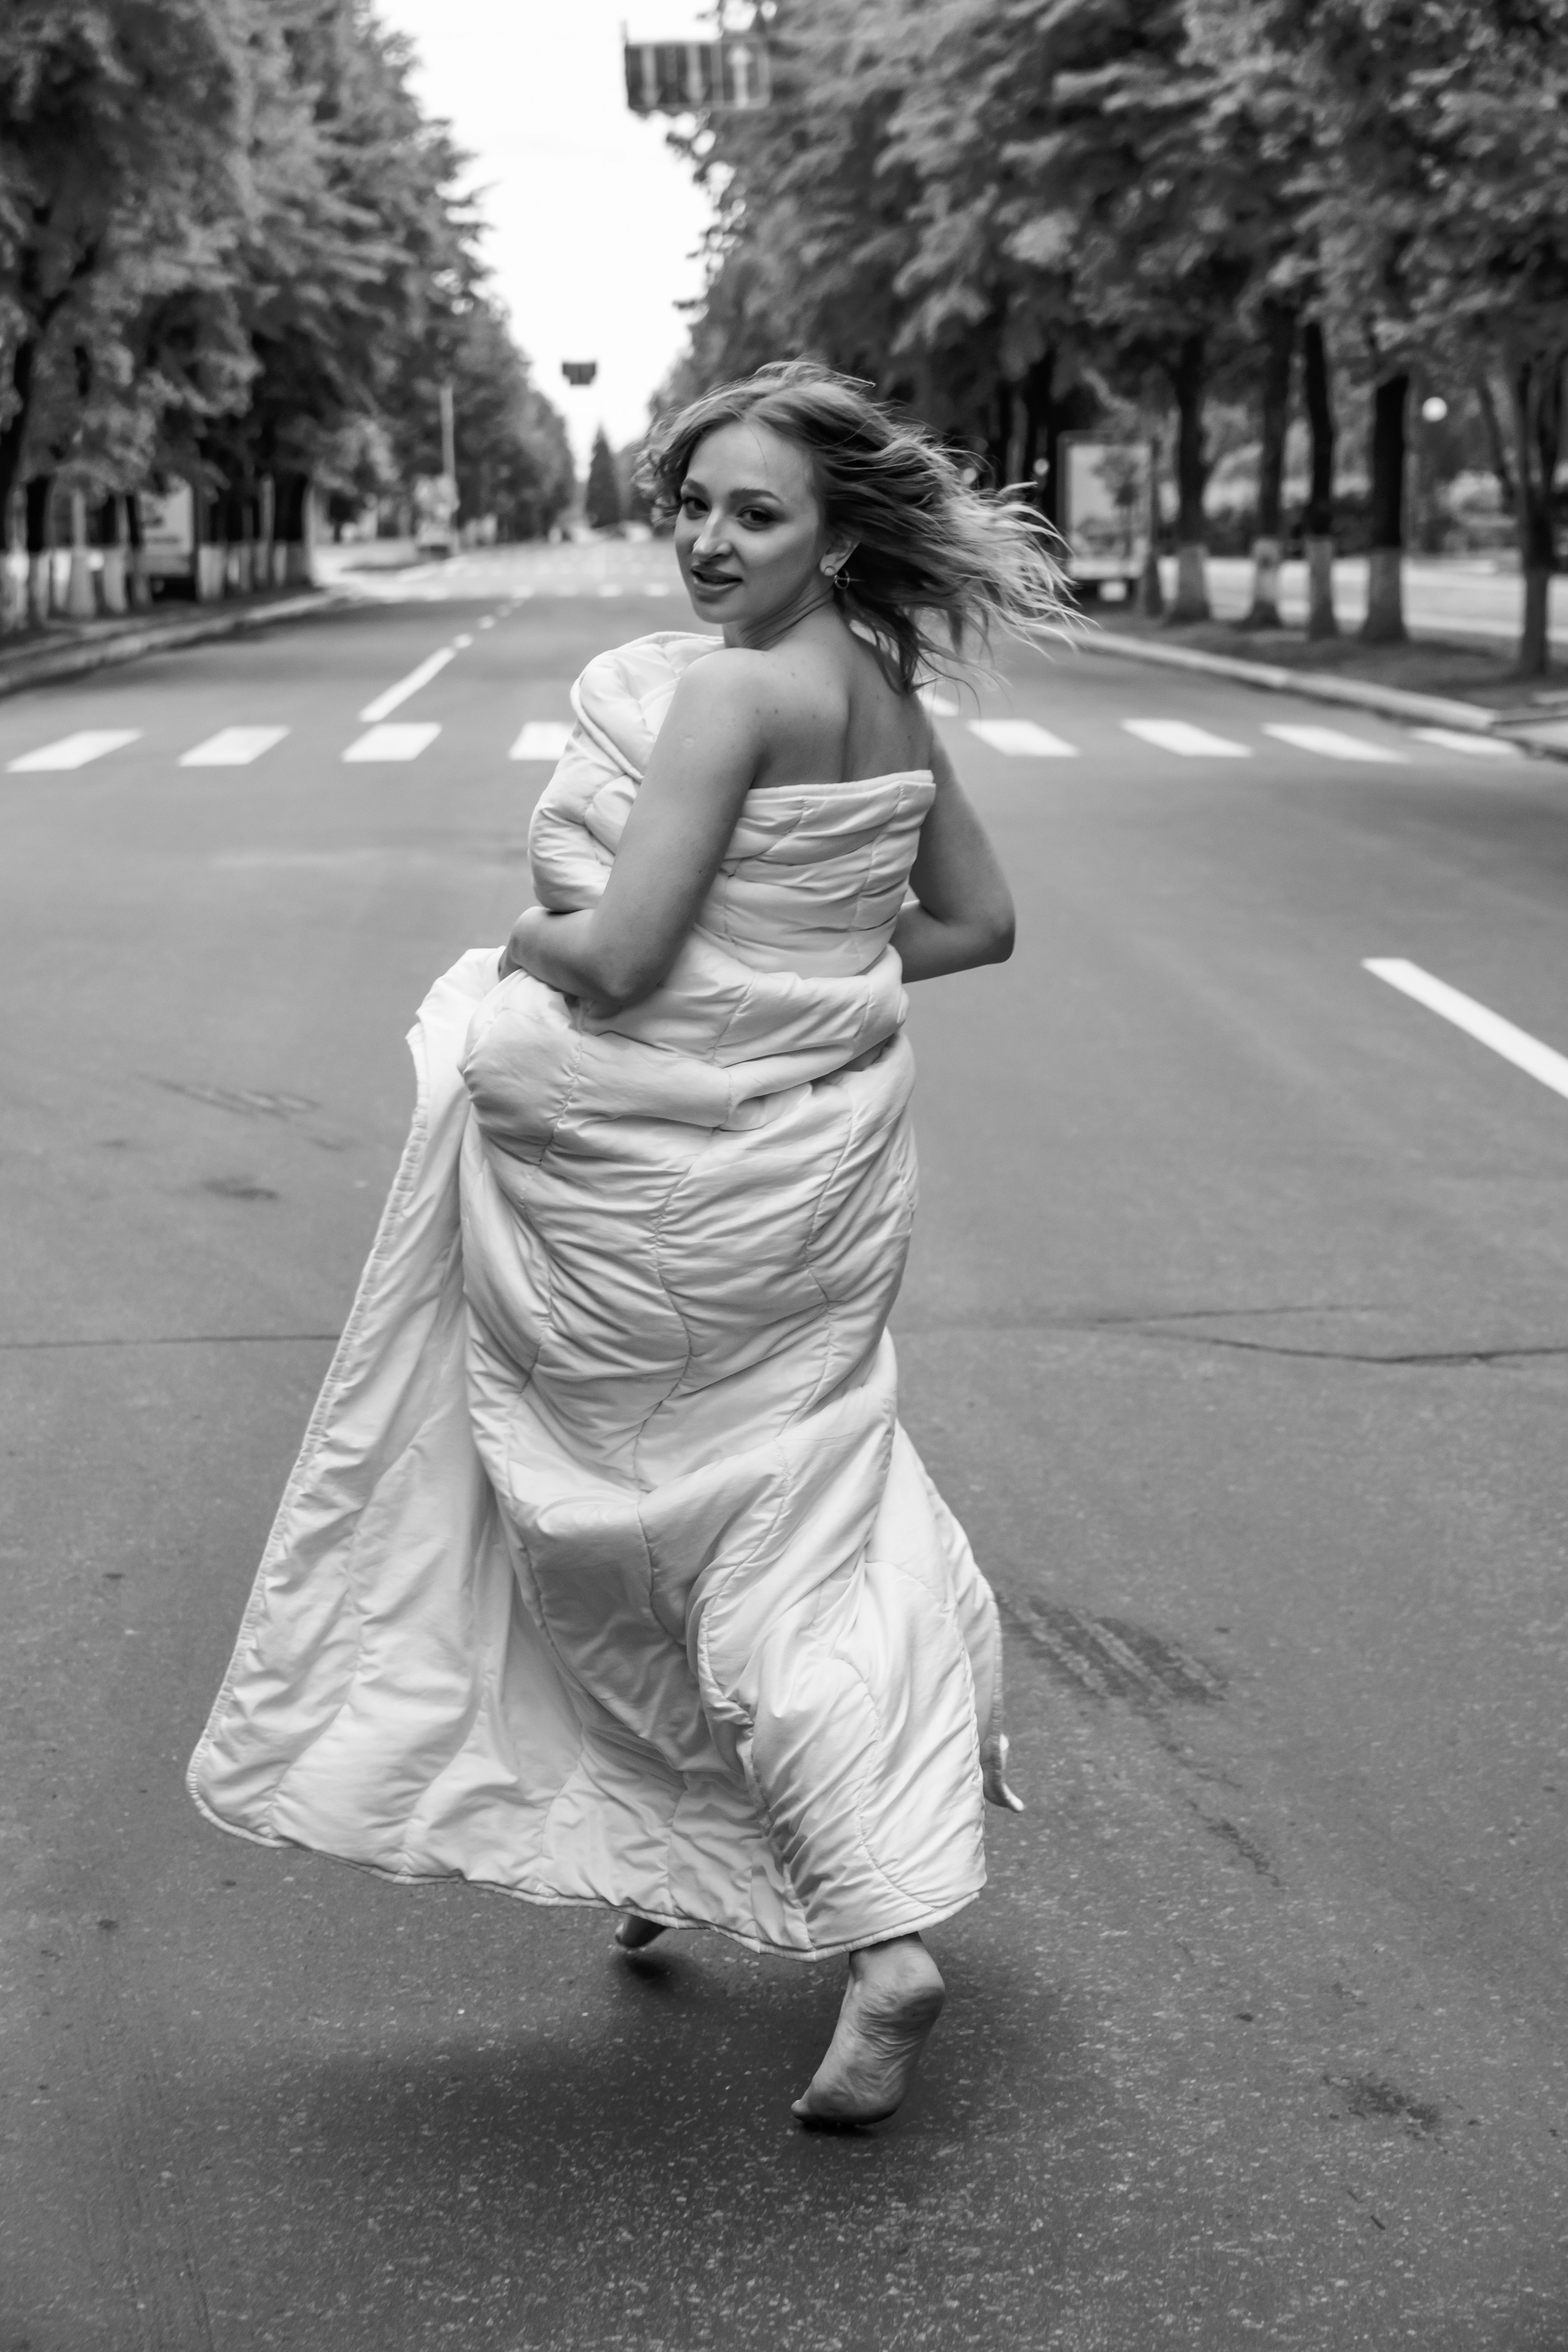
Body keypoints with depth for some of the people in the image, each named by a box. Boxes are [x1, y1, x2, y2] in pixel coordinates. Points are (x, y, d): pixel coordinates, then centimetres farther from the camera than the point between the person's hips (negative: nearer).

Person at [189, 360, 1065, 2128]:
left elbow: (619, 956, -24)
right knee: (798, 1511, 17)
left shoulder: (727, 686, -19)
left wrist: (523, 942, -3)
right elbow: (977, 921, 17)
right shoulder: (887, 695, 6)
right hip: (825, 1150, 8)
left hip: (673, 1169, -8)